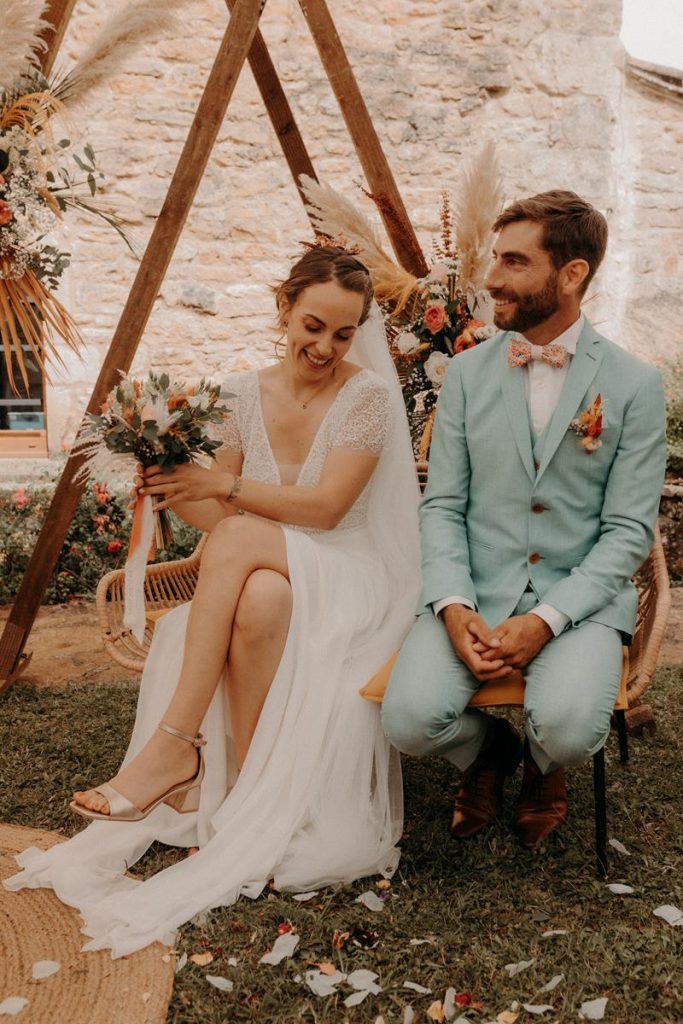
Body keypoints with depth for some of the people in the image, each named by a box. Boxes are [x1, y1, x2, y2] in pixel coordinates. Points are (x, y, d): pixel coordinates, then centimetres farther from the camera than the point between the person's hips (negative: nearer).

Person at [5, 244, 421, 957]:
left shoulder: (368, 394, -7)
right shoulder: (246, 393, 7)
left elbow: (326, 506, -16)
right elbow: (221, 515, 8)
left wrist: (225, 485, -19)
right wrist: (168, 483, -10)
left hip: (345, 584, -3)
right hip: (261, 575, 4)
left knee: (241, 536, -34)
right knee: (252, 605, -35)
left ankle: (175, 742, -27)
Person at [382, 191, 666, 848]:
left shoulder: (633, 385, -1)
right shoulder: (467, 373, 6)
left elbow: (629, 529, -3)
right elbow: (442, 506, 5)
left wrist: (547, 620, -17)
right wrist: (453, 608, -13)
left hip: (579, 598, -1)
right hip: (475, 591, 2)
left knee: (567, 729, -29)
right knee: (409, 718, -23)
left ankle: (542, 769, 12)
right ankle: (487, 752, 16)